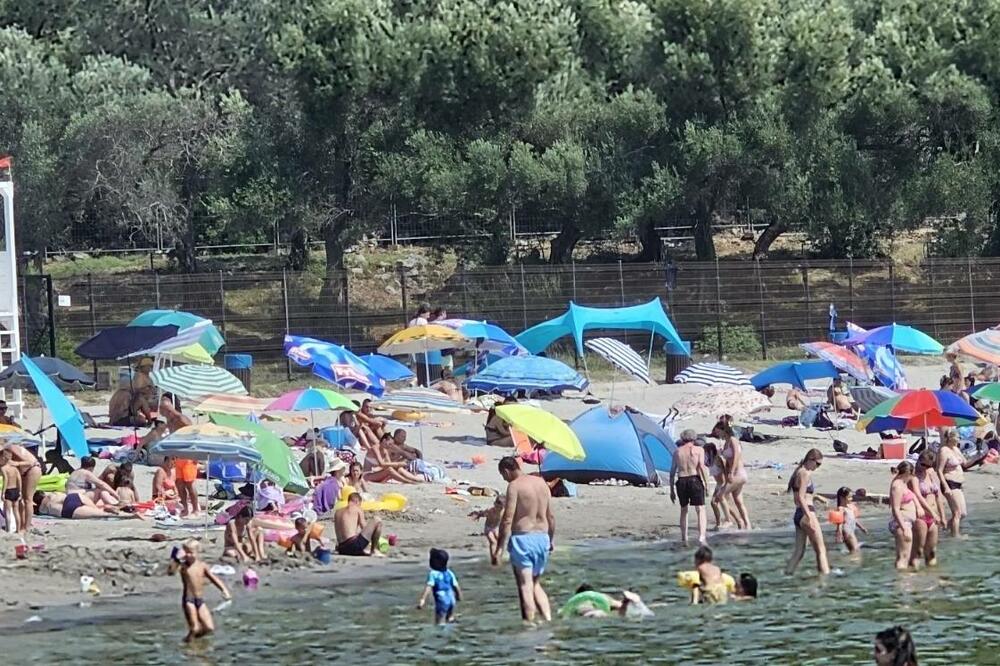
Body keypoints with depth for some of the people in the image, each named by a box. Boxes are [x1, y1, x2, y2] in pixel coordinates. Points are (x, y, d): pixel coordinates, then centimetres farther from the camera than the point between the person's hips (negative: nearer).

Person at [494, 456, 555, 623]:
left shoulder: (514, 486, -11)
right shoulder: (541, 483, 10)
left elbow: (507, 520, -15)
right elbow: (551, 516, 14)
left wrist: (499, 549, -14)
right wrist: (552, 539, 26)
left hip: (522, 537, -7)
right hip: (542, 537, 7)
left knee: (525, 586, -3)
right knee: (536, 584, 18)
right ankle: (548, 619, 3)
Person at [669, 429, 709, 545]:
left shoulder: (677, 451, 12)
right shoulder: (698, 450, 4)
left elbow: (672, 471, 11)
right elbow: (701, 467, -9)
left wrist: (672, 489, 15)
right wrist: (706, 483, -5)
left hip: (681, 481, 3)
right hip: (694, 479, -3)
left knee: (683, 510, 19)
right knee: (700, 510, -4)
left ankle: (684, 538, 22)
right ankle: (701, 536, -21)